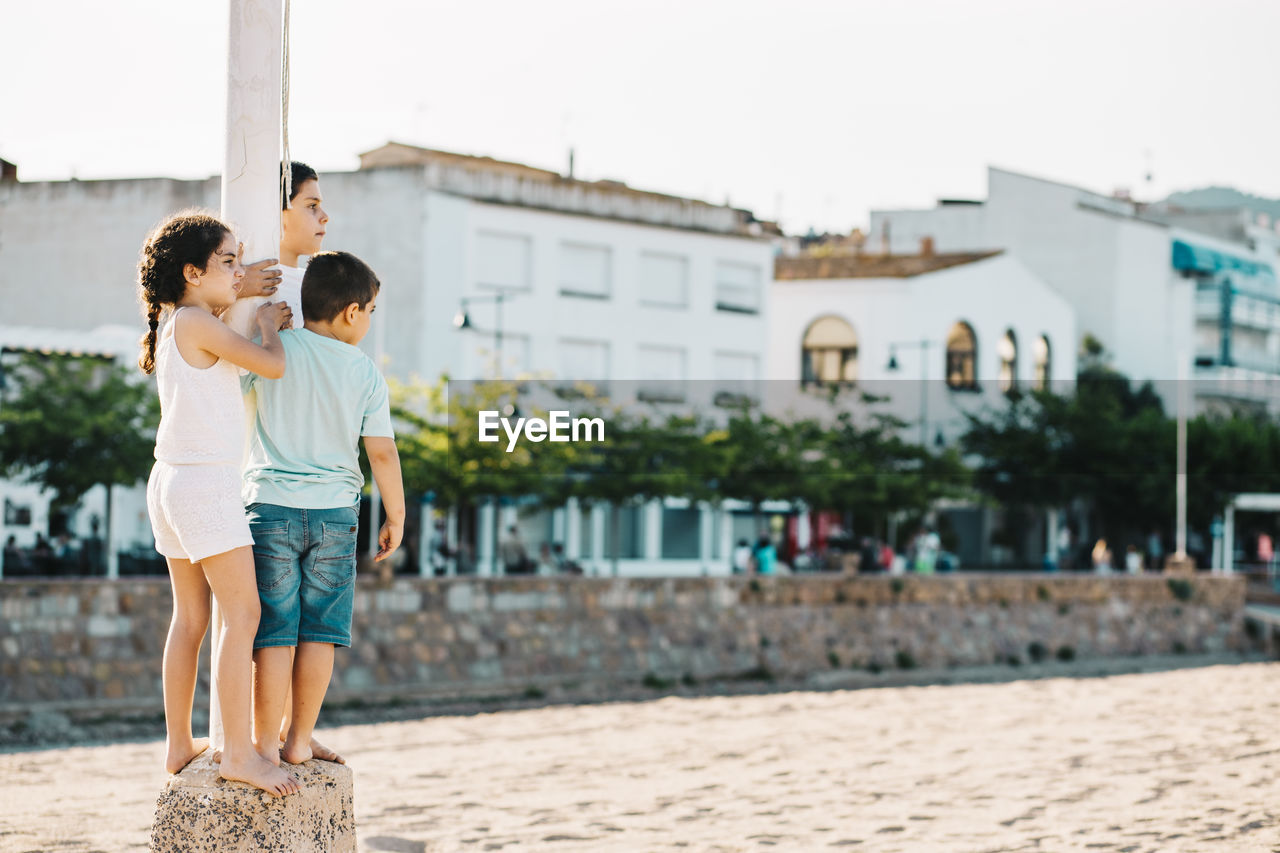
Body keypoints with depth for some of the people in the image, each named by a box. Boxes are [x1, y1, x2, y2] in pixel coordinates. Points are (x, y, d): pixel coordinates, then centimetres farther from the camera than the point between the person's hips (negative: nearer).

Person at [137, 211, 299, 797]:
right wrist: (267, 324, 6)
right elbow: (271, 365, -13)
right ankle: (239, 753, -12)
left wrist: (264, 321, 22)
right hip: (206, 483, -10)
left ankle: (179, 746, 19)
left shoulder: (172, 326, 13)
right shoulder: (198, 323, -13)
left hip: (173, 484, 10)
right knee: (243, 614, -9)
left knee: (190, 617, 14)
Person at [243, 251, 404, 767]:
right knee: (318, 632, 9)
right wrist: (395, 517, 11)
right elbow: (382, 452, 0)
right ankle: (301, 740, 13)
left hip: (271, 506, -1)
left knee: (273, 632, 1)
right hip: (334, 511, 1)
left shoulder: (274, 349, -4)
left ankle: (266, 744, 5)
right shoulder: (364, 371, 0)